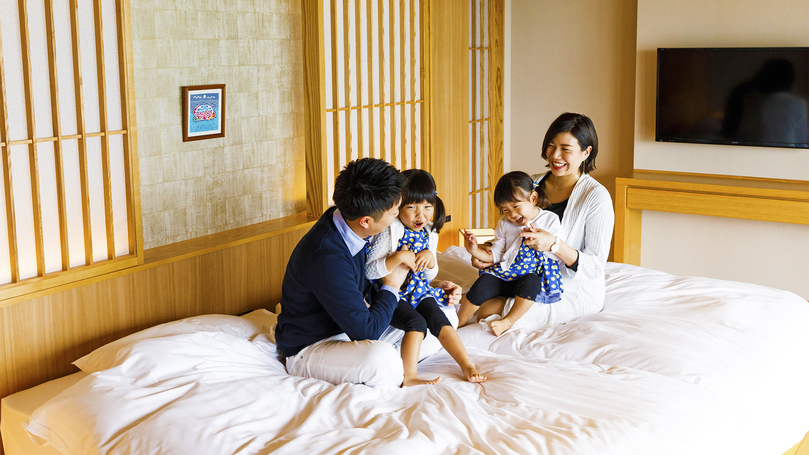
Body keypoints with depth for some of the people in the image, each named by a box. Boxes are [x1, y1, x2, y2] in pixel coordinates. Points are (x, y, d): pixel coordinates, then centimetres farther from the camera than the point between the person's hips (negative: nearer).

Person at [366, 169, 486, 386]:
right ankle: (409, 376, -28)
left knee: (439, 319, -16)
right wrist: (399, 258, -30)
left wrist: (430, 258, -8)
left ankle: (468, 366, -13)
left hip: (419, 291, 6)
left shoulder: (429, 233, 6)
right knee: (417, 321, -27)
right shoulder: (391, 232, -14)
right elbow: (369, 270, -19)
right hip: (391, 294, -6)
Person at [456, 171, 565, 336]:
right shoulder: (504, 224, 10)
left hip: (535, 274, -3)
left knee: (530, 282, -38)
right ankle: (459, 322, -11)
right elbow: (495, 255, 10)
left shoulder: (550, 220, 0)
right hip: (507, 273, 3)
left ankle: (508, 320, -24)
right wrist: (476, 251, -9)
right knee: (483, 283, -24)